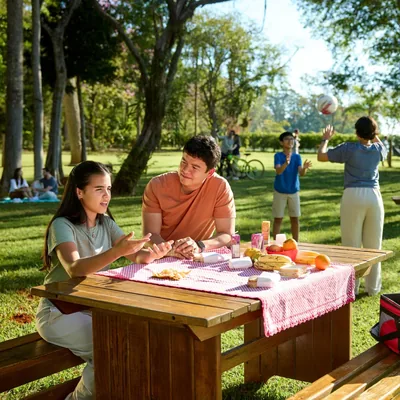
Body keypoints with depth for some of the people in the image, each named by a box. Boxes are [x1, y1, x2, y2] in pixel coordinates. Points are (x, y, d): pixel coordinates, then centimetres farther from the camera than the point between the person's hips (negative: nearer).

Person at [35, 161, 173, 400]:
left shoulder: (106, 223, 3)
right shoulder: (62, 225, -18)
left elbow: (136, 256, -8)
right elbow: (74, 269, -35)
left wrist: (153, 254, -32)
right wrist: (116, 252, -50)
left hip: (95, 307, 7)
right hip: (60, 312, -6)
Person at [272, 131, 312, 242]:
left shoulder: (297, 157, -1)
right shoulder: (278, 156, -9)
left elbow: (301, 173, -13)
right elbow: (278, 171, -25)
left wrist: (305, 168, -36)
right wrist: (286, 163, -45)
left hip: (294, 192, 3)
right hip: (280, 192, -3)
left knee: (295, 218, 7)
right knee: (278, 219, 2)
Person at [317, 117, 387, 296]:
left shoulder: (349, 148, -5)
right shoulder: (378, 150, 7)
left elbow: (321, 156, 2)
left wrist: (325, 139, 17)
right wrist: (373, 132, 36)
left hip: (353, 196, -3)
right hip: (374, 196, 3)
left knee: (351, 244, 2)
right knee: (373, 244, 10)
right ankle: (373, 287, 18)